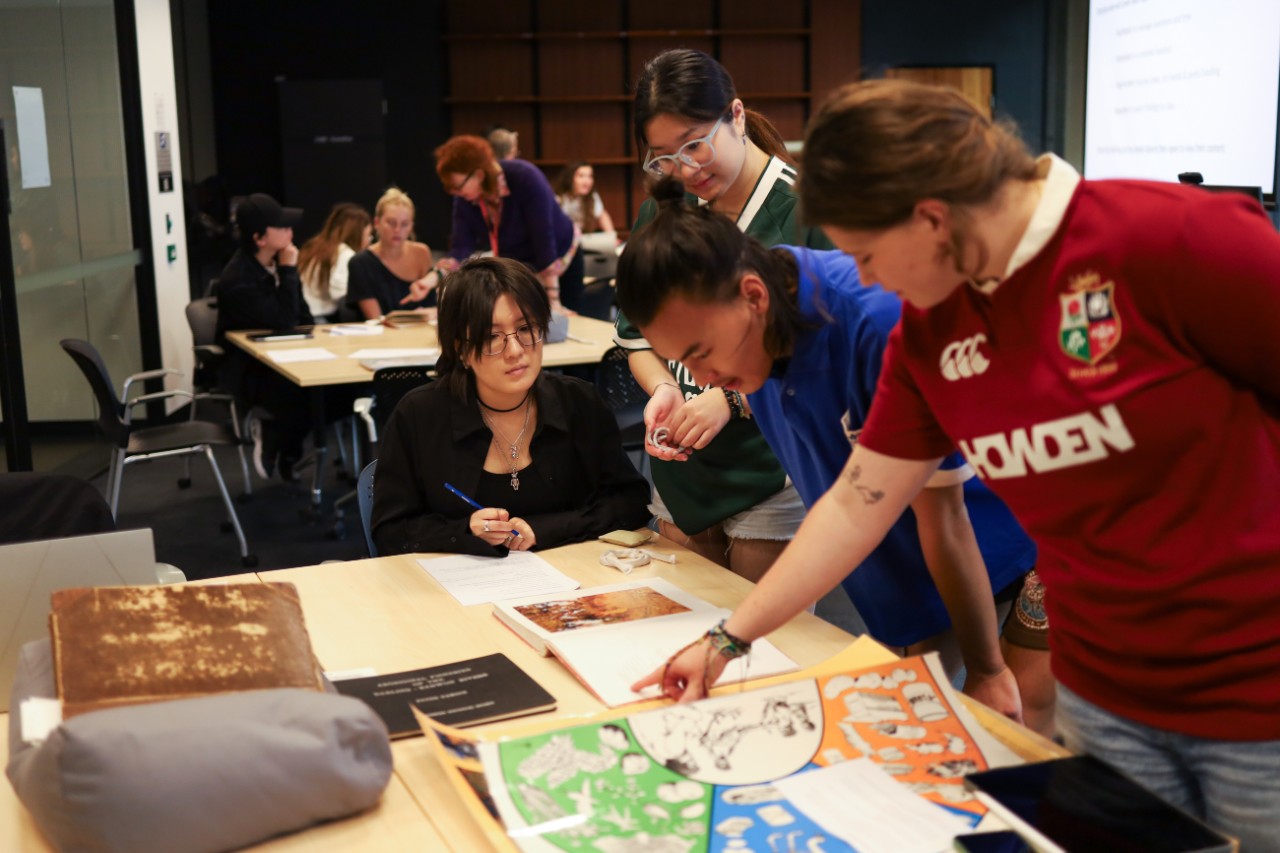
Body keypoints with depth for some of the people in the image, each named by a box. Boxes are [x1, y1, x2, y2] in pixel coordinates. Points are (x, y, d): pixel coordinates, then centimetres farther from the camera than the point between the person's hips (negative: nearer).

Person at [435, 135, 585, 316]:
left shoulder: (525, 179, -31)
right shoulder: (464, 199, -15)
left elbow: (544, 239, -34)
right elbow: (463, 247, -19)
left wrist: (553, 300, -36)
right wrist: (447, 268, -44)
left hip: (558, 261, -4)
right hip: (517, 269, 4)